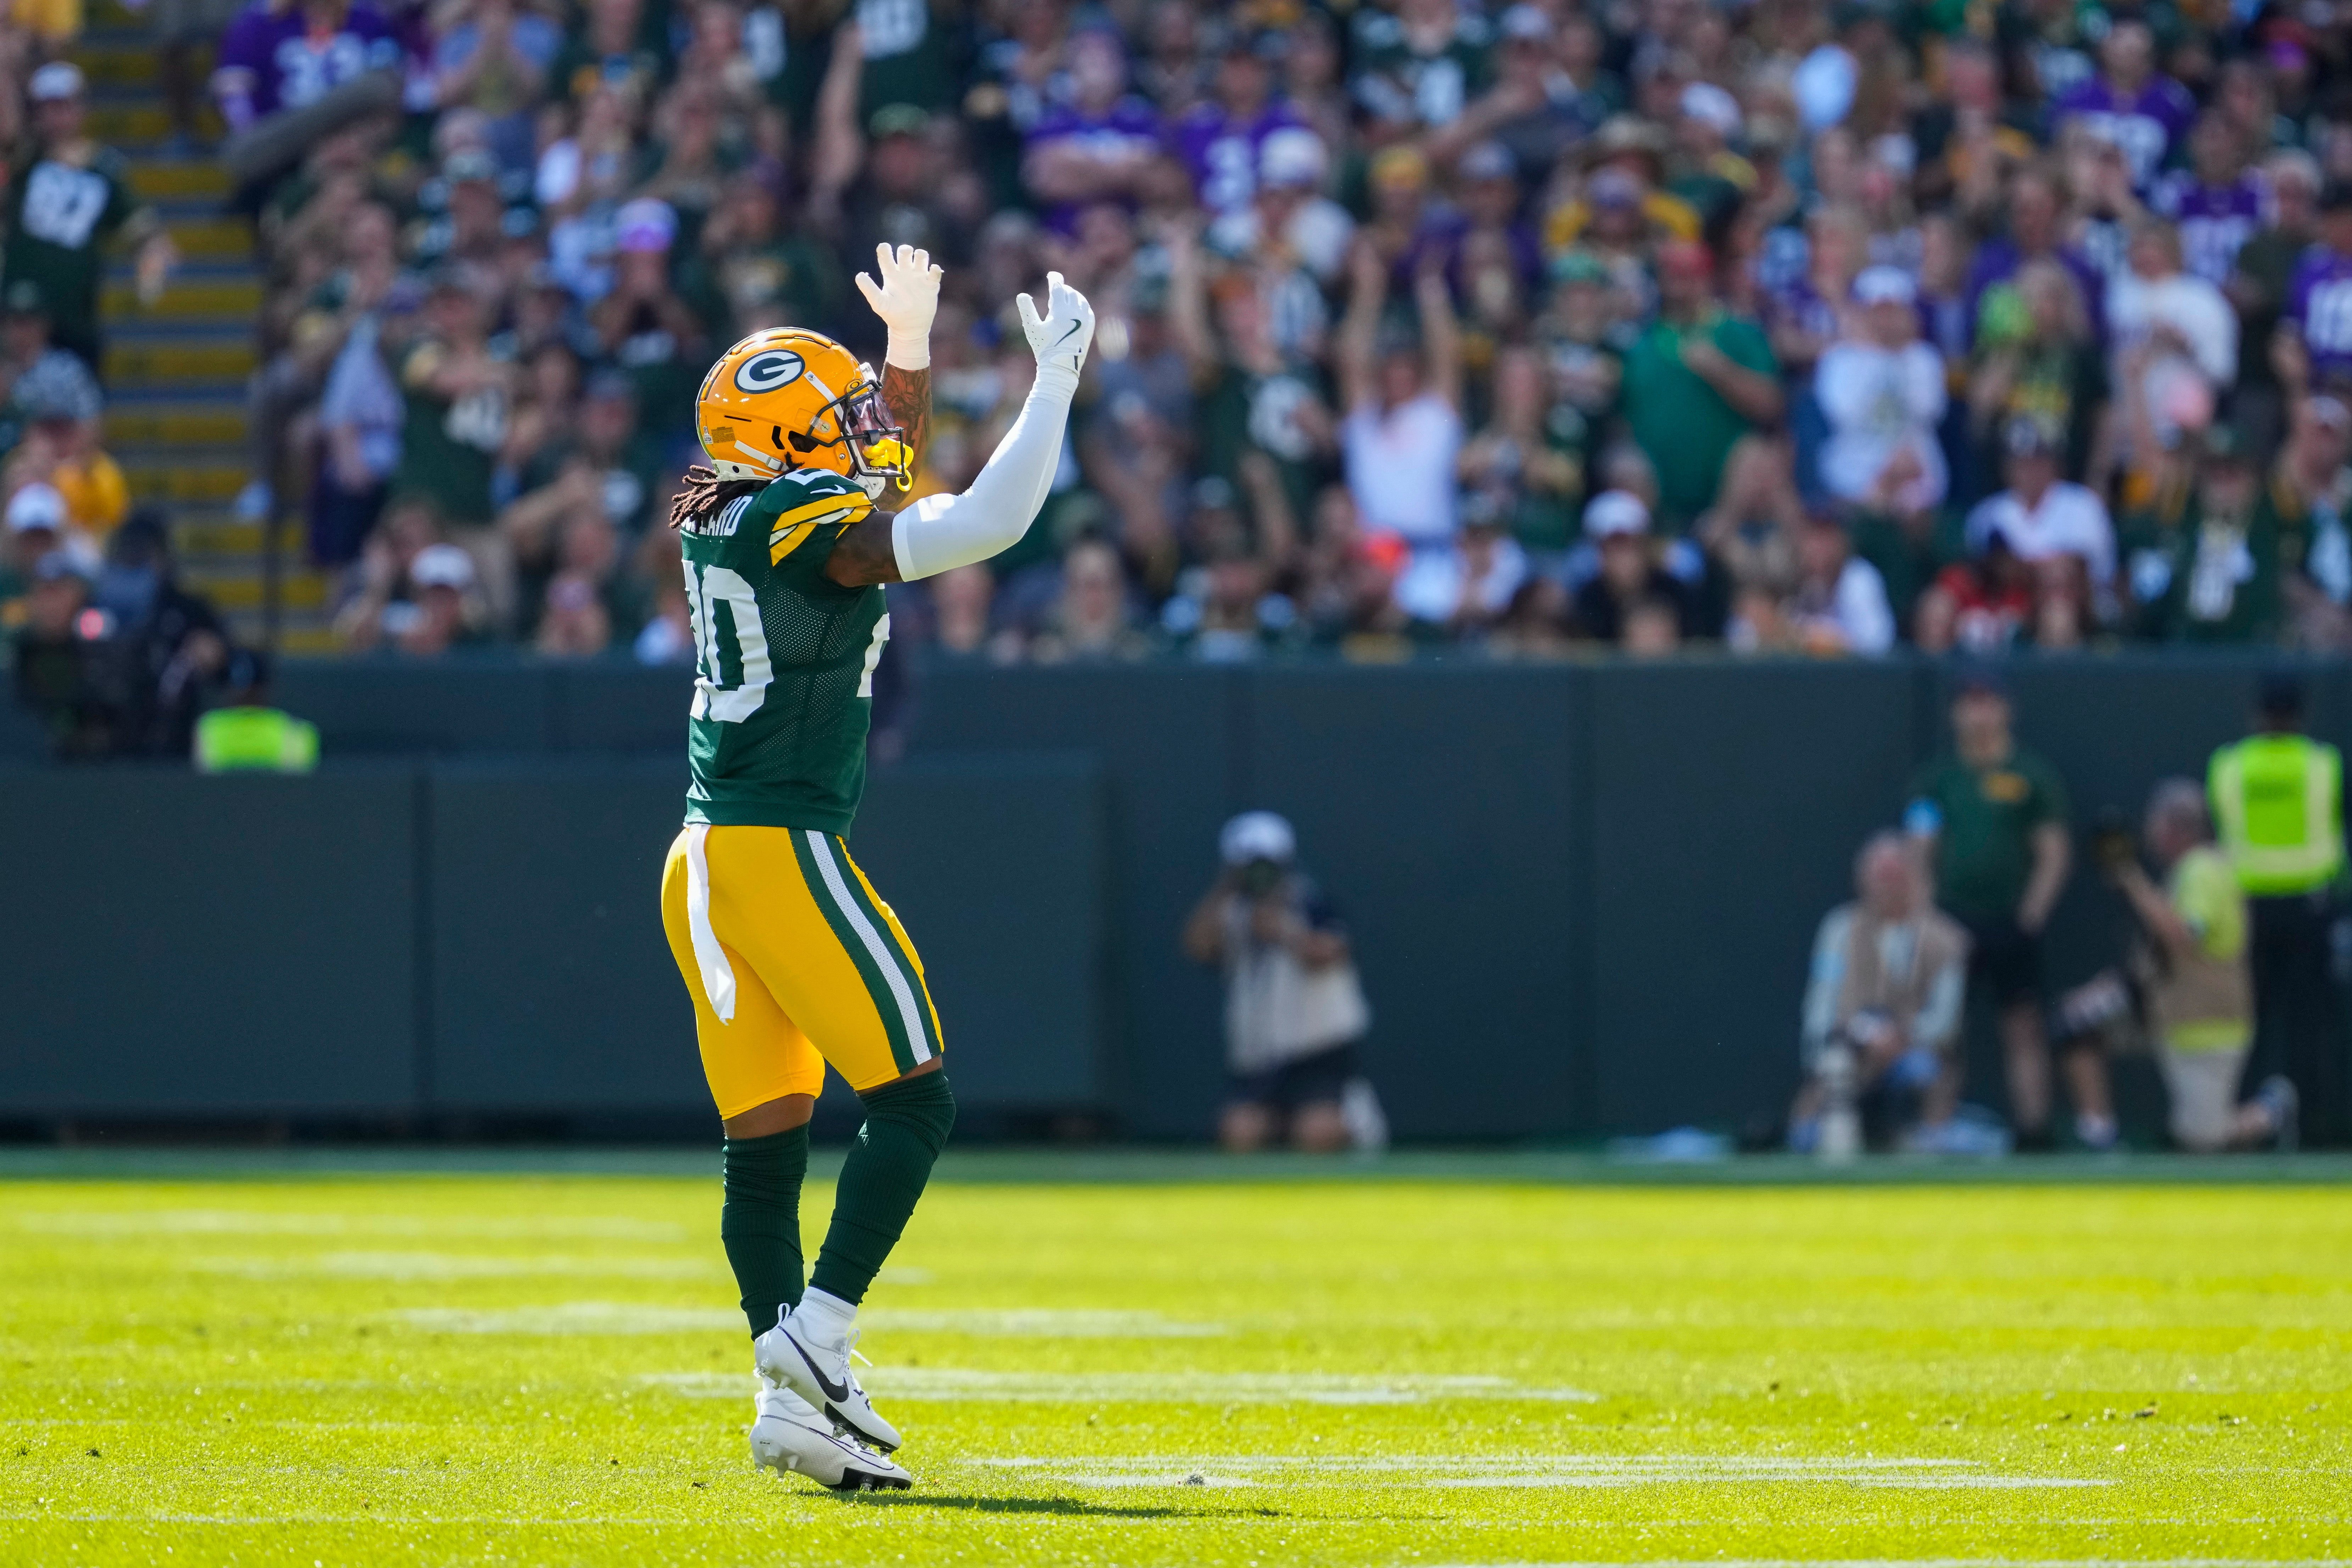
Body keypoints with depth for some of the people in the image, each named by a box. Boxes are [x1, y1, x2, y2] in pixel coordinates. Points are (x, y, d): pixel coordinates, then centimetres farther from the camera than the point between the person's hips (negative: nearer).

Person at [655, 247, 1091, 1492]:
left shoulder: (726, 522, 12)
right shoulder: (808, 533, -13)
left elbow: (884, 474, 32)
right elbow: (984, 525, -21)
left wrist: (913, 349, 38)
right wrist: (1057, 381, -12)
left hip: (704, 867, 9)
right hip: (784, 854, -9)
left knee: (765, 1143, 7)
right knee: (912, 1098, -1)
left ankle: (792, 1399, 5)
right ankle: (817, 1334, -9)